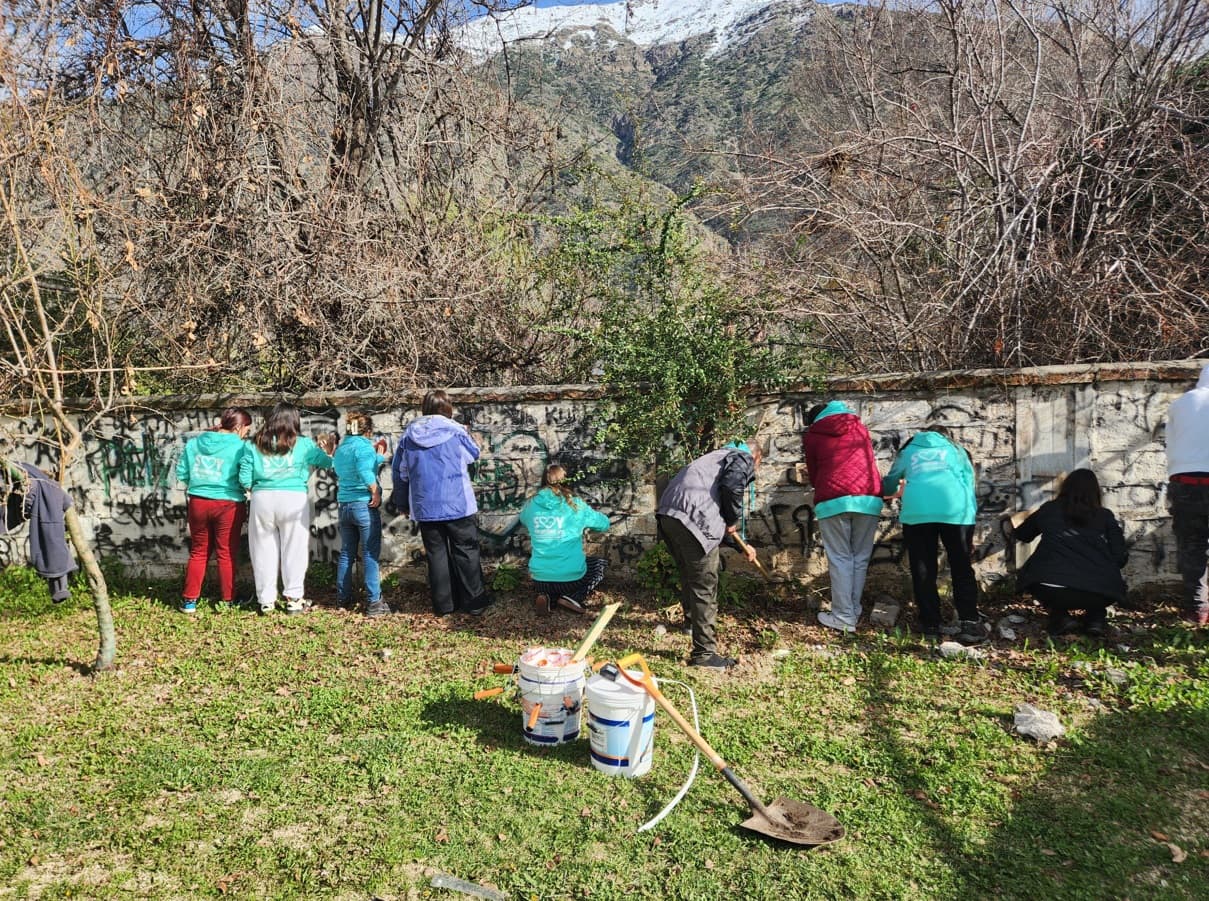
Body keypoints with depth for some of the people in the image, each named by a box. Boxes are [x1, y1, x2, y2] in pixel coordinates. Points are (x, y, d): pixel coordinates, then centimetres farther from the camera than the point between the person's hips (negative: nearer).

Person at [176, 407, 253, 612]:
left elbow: (181, 473, 7)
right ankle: (228, 601, 14)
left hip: (198, 502, 4)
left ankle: (189, 600, 17)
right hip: (228, 504, -4)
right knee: (227, 554, 8)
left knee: (198, 552, 16)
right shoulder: (241, 446, -10)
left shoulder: (194, 443, 6)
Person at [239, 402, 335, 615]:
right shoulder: (303, 444, 3)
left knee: (264, 551, 10)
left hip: (262, 501, 2)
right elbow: (327, 463, 14)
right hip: (294, 500, -2)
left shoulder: (255, 445, 6)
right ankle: (294, 599, 12)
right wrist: (329, 450, 34)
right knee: (294, 551, 7)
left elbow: (244, 478, 3)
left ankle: (266, 600, 17)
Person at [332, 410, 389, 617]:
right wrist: (375, 491, -19)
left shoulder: (340, 449, 13)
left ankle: (343, 598, 21)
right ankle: (373, 602, -3)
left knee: (346, 553, 15)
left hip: (344, 505, 7)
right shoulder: (363, 446, -11)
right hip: (365, 505, -7)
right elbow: (365, 471, -28)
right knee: (370, 555, -4)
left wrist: (377, 454, 23)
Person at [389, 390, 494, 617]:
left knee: (436, 553, 10)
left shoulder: (409, 436, 3)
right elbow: (473, 454, 11)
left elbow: (399, 472, 8)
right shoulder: (455, 432, -7)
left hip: (425, 507, 3)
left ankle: (443, 604, 14)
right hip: (458, 504, -3)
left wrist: (403, 503, 18)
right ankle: (475, 601, 11)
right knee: (466, 552, 7)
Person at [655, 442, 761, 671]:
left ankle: (693, 620, 50)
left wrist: (740, 544, 43)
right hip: (693, 518, -9)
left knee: (689, 576, 29)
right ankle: (704, 652, -2)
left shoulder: (720, 458, 36)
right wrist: (733, 521, 4)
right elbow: (732, 487, -13)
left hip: (668, 513, 9)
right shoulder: (743, 459, 10)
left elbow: (719, 513, 38)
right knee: (704, 585, -3)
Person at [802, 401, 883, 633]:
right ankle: (853, 611, 11)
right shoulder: (859, 426, 22)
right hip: (868, 498, 3)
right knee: (860, 559, 9)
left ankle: (843, 618, -2)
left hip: (834, 500, -2)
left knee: (840, 560, 0)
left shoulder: (812, 435, 14)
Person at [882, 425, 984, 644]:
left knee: (923, 570, 7)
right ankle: (969, 624, 3)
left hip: (916, 510, 0)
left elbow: (888, 485, 40)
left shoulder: (908, 451, 33)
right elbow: (968, 484, 24)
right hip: (954, 508, 0)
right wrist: (969, 525, 28)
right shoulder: (956, 450, 33)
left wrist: (899, 491, 63)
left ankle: (931, 626, 7)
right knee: (961, 568, 9)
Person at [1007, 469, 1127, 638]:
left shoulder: (1048, 510, 18)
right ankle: (1095, 617, 17)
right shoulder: (1105, 516, 16)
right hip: (1100, 593, 1)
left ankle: (1059, 616, 13)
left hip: (1052, 589, -1)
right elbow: (1120, 557, 10)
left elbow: (1020, 535, 35)